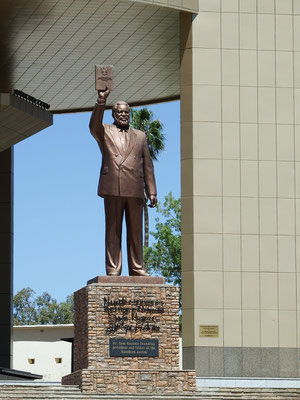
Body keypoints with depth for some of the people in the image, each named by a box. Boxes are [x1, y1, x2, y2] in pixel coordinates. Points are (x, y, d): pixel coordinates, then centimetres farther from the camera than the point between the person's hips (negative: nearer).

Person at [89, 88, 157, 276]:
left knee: (135, 231, 2)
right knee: (113, 231, -3)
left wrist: (152, 192, 9)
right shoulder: (105, 132, 14)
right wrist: (101, 102, -25)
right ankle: (113, 270, -2)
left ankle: (137, 268, 6)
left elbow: (147, 166, 17)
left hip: (135, 190, 3)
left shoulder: (140, 136, 22)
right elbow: (93, 126, -11)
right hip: (113, 189, -2)